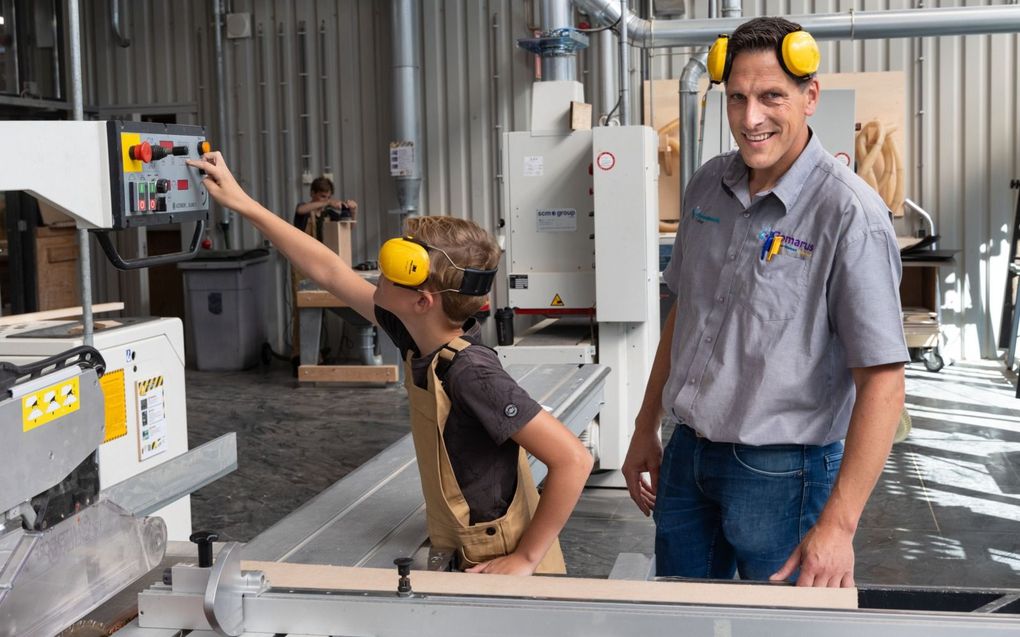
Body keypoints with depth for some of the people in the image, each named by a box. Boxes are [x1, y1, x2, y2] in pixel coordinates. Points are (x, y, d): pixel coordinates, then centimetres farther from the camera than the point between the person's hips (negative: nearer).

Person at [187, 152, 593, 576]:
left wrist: (525, 559, -21)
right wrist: (243, 203, 10)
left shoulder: (472, 374, -26)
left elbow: (573, 459, -27)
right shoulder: (419, 339, -3)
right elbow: (330, 273, 6)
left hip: (501, 569, -7)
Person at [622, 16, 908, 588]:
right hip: (687, 455, 6)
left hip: (780, 471, -6)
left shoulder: (848, 213, -18)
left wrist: (838, 525, -24)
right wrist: (646, 430, 16)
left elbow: (882, 383, -20)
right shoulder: (709, 186, 3)